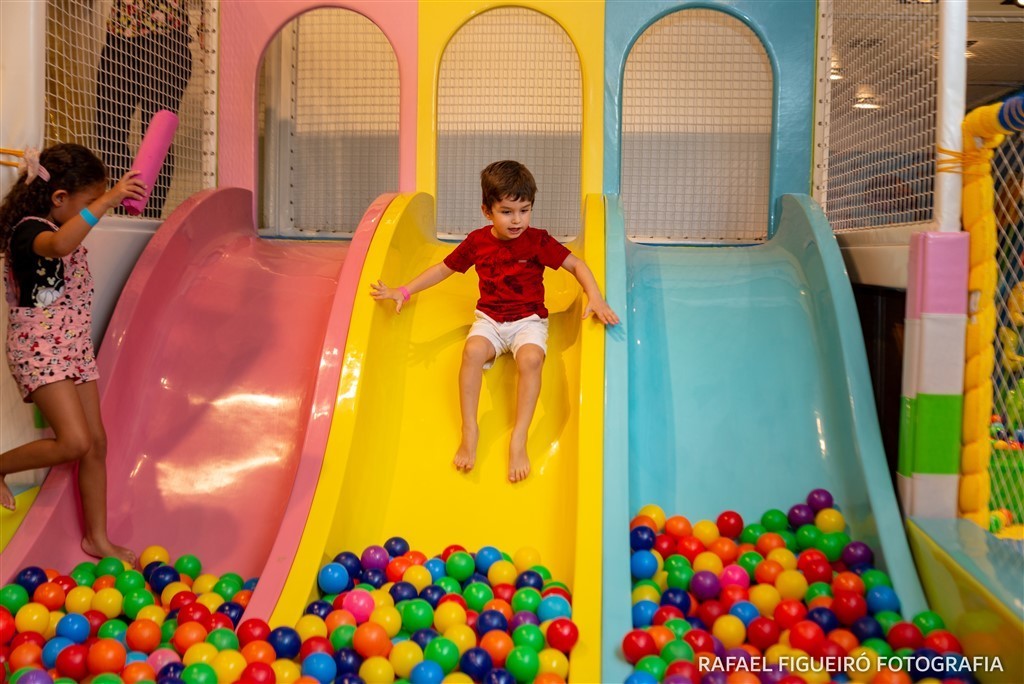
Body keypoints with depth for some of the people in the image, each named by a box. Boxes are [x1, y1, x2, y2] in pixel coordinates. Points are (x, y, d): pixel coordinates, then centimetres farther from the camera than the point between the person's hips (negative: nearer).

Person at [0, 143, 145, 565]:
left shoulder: (64, 227, 9)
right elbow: (58, 245, -44)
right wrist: (107, 200, -47)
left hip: (75, 347, 9)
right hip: (38, 348, -9)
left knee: (97, 442, 7)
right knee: (75, 442, -19)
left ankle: (98, 539, 17)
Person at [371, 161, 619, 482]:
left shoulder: (537, 241, -6)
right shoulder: (476, 242, 0)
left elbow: (576, 264, -5)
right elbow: (443, 269, 11)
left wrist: (595, 298, -22)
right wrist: (403, 292, 6)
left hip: (529, 320, -1)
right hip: (489, 319, 2)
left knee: (531, 358, -34)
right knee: (473, 350, -33)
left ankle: (519, 439, -27)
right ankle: (469, 431, -23)